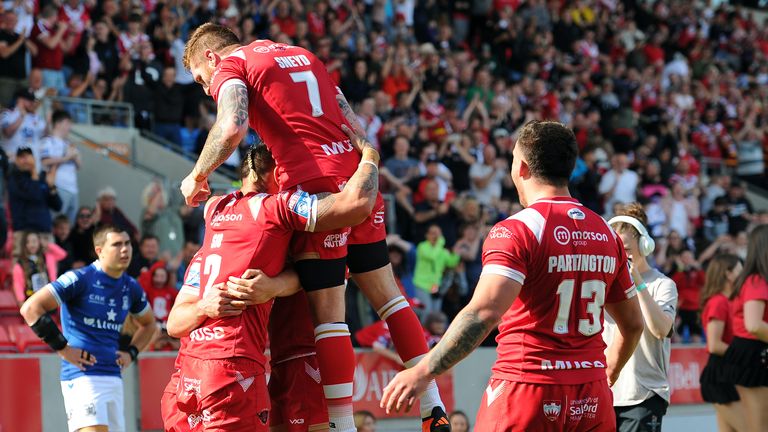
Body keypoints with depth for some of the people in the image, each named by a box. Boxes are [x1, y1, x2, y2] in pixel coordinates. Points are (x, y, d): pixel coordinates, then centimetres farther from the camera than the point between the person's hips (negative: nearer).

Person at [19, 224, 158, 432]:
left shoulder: (130, 288, 12)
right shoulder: (80, 279, -8)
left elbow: (149, 324, 32)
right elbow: (30, 308, -13)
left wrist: (131, 353, 14)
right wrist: (61, 347, -13)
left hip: (114, 377, 7)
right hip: (82, 376, -7)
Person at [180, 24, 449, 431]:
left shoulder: (229, 65, 6)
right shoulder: (301, 55, 27)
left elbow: (233, 127, -14)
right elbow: (354, 124, 23)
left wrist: (198, 175, 0)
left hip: (315, 185, -7)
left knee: (328, 315, -4)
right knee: (385, 291, 16)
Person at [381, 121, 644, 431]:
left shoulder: (516, 231, -9)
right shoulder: (606, 233, 11)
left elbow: (484, 312, -23)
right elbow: (633, 324, 19)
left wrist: (423, 372, -23)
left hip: (528, 391, -6)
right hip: (592, 399, 6)